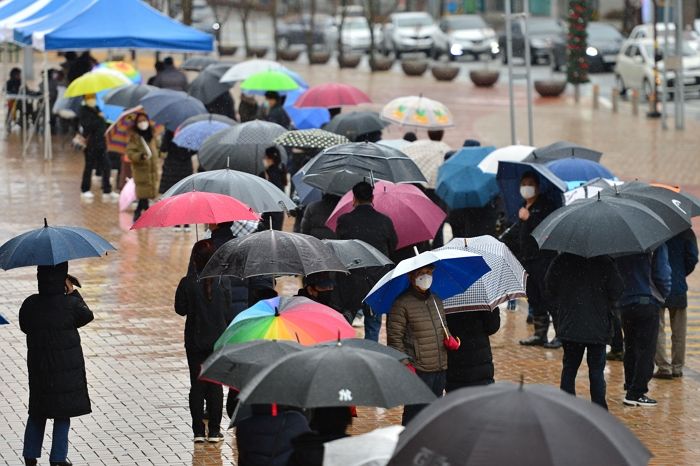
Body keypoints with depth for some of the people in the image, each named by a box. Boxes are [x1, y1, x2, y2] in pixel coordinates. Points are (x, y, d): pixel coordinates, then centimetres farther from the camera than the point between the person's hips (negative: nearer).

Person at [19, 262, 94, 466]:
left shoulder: (30, 304, -6)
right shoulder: (71, 304, -15)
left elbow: (24, 326, 8)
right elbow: (87, 317, 2)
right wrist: (72, 293, 8)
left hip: (38, 366, 3)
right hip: (67, 369, -3)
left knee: (37, 413, 16)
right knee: (63, 414, 6)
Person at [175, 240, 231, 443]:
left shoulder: (187, 283, -12)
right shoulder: (221, 281, -10)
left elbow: (180, 309, -4)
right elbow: (227, 305, 3)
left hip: (195, 341, 0)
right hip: (218, 340, 0)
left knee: (197, 386, 8)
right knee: (215, 385, 8)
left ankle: (198, 431, 9)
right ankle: (214, 431, 9)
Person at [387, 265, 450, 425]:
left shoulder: (436, 301, 14)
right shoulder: (401, 304, -9)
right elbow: (394, 338, -10)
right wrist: (404, 365, -16)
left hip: (440, 370, 7)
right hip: (417, 371, -7)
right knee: (415, 412, -5)